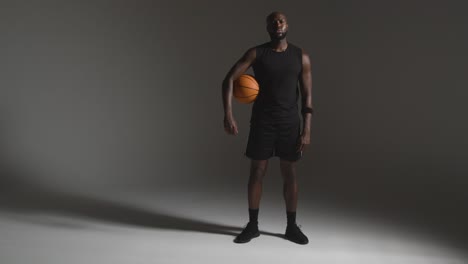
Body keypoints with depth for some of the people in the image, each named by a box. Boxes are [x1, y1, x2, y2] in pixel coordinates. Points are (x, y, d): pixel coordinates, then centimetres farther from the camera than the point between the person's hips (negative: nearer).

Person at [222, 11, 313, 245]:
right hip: (262, 121, -1)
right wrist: (228, 113, -22)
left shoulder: (301, 57, 2)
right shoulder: (256, 53, -2)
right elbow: (228, 79, -10)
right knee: (257, 172, 2)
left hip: (290, 122, 1)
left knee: (289, 174, 5)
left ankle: (291, 227, 19)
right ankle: (252, 225, 16)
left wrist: (306, 130, -6)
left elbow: (307, 96, 2)